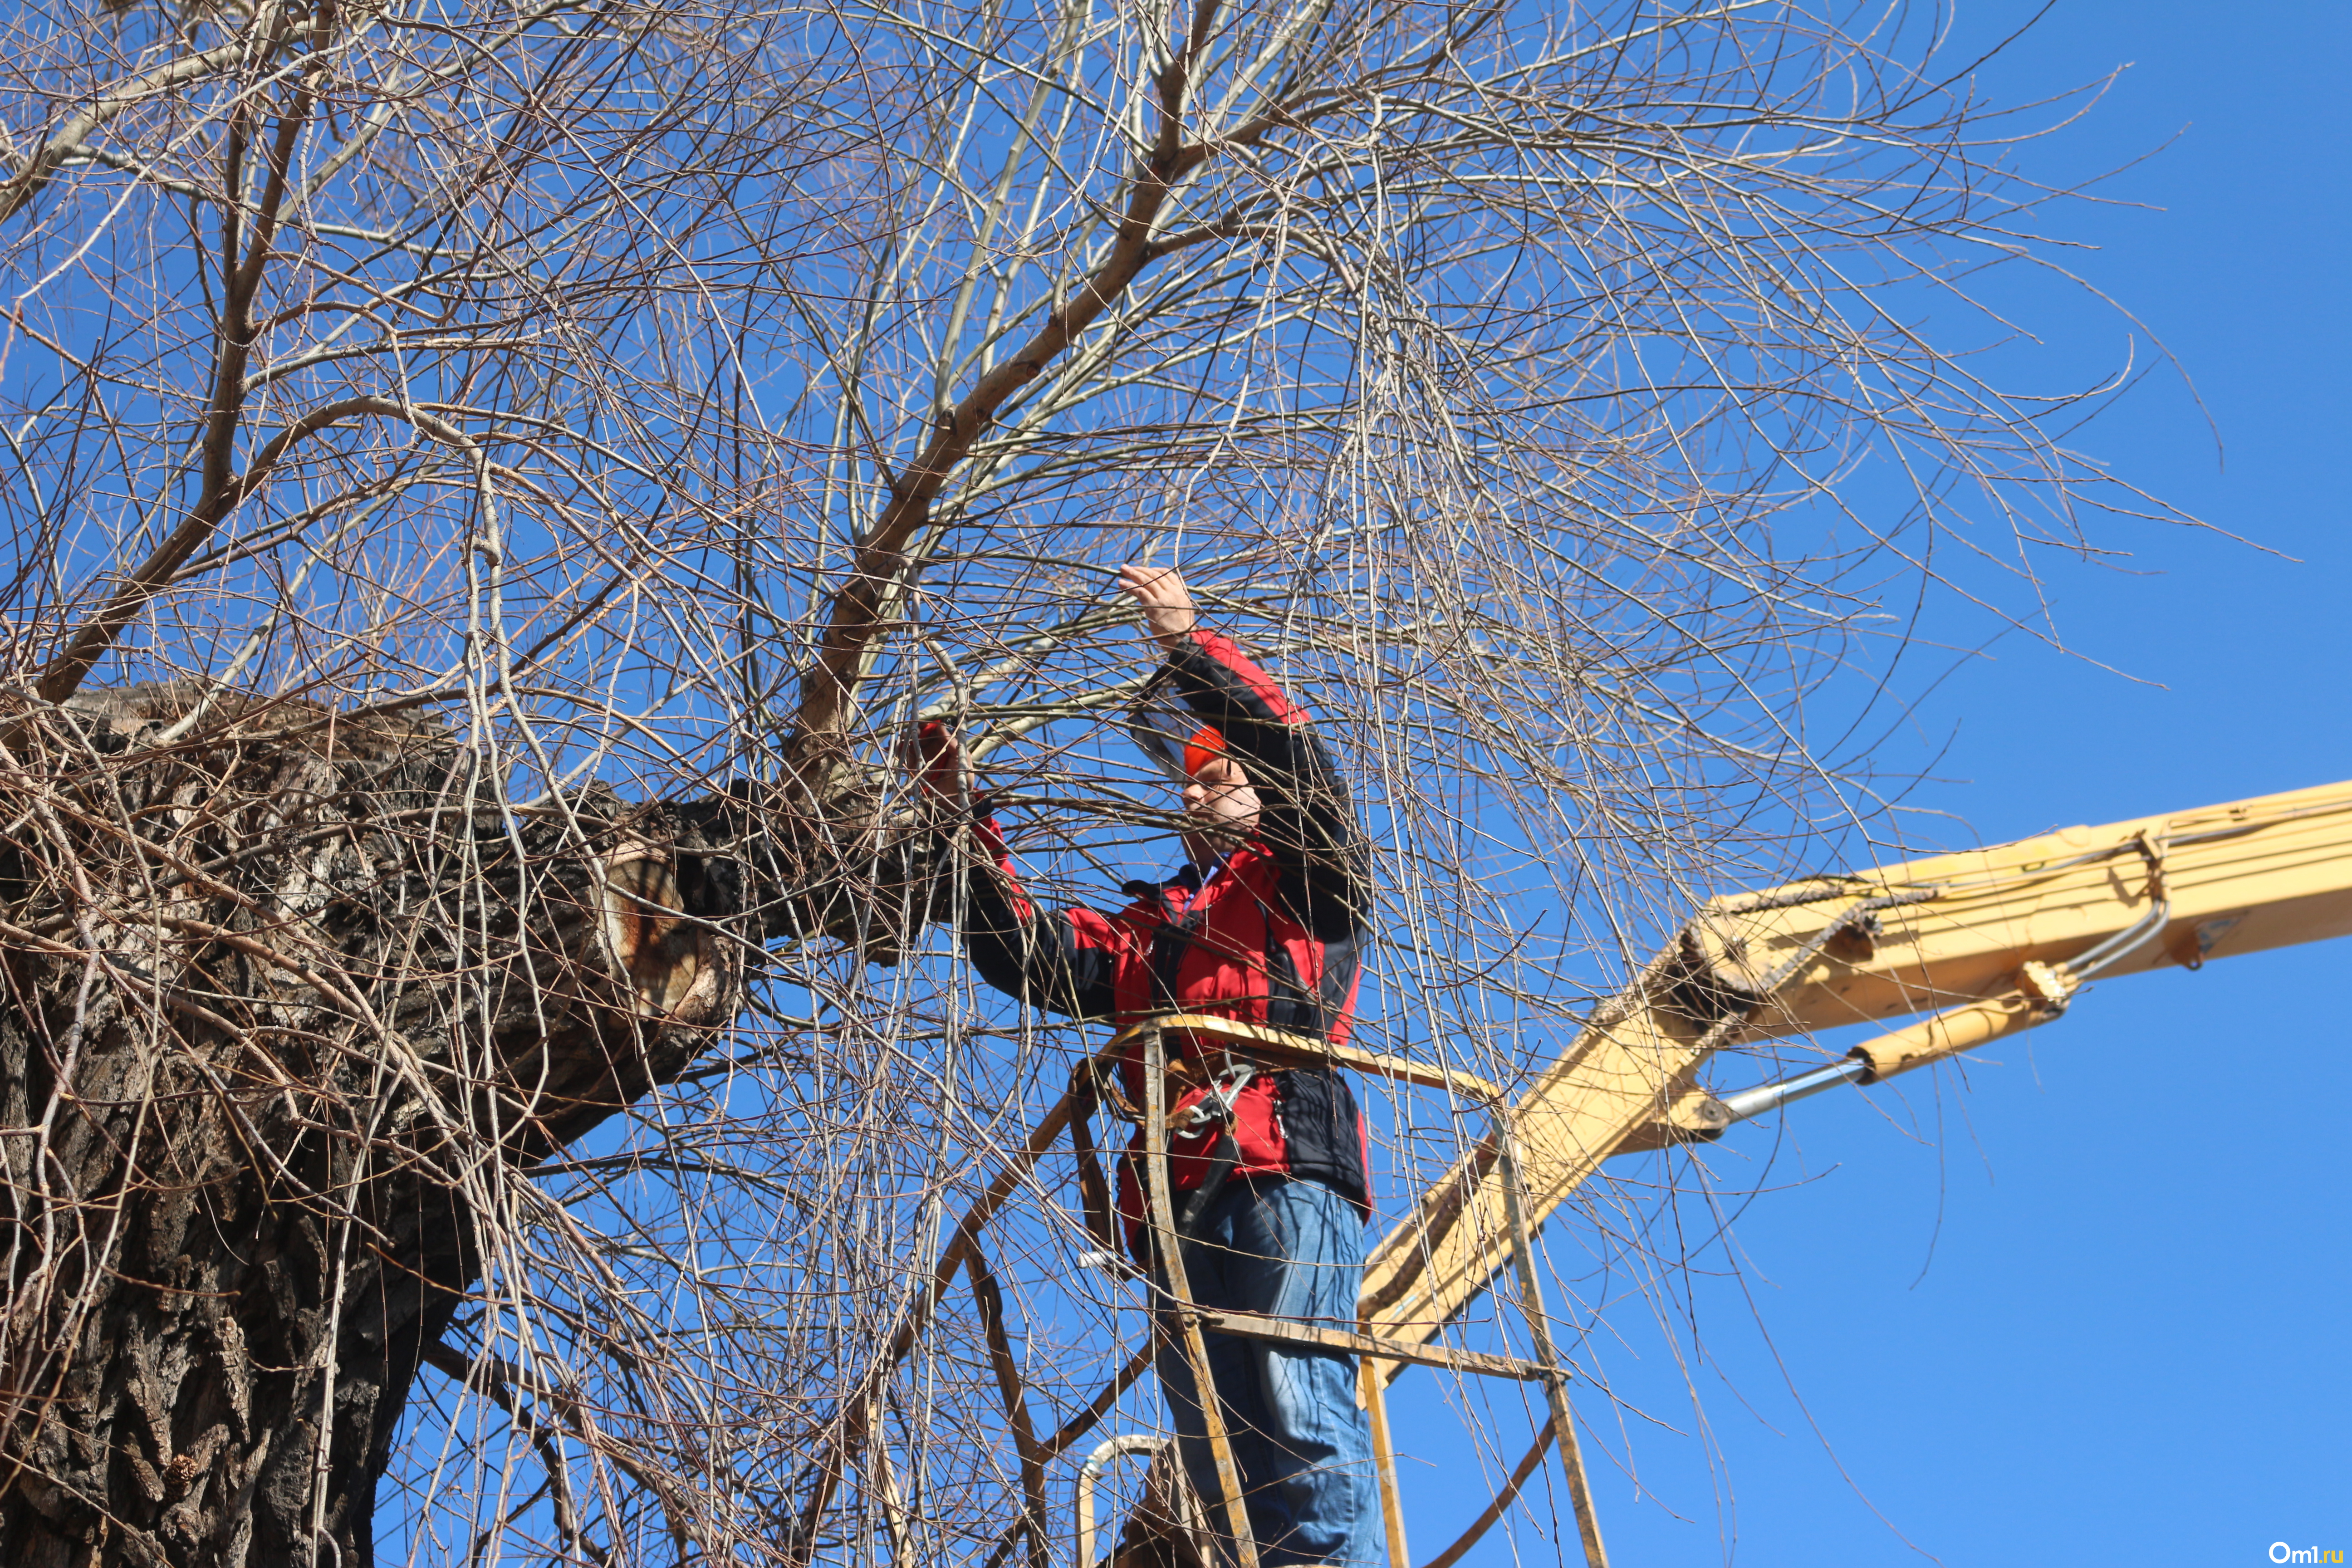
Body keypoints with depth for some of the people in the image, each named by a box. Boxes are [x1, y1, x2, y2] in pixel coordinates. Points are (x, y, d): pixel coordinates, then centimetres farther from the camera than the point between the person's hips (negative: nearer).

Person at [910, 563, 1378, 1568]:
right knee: (1221, 1468, -3)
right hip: (1180, 1208, 6)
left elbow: (1294, 751, 1)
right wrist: (969, 820, 18)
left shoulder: (1308, 882, 18)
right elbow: (1020, 951, 24)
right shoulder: (1146, 929, 34)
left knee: (1300, 1420, -22)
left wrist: (1189, 641, 2)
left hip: (1288, 1179, -6)